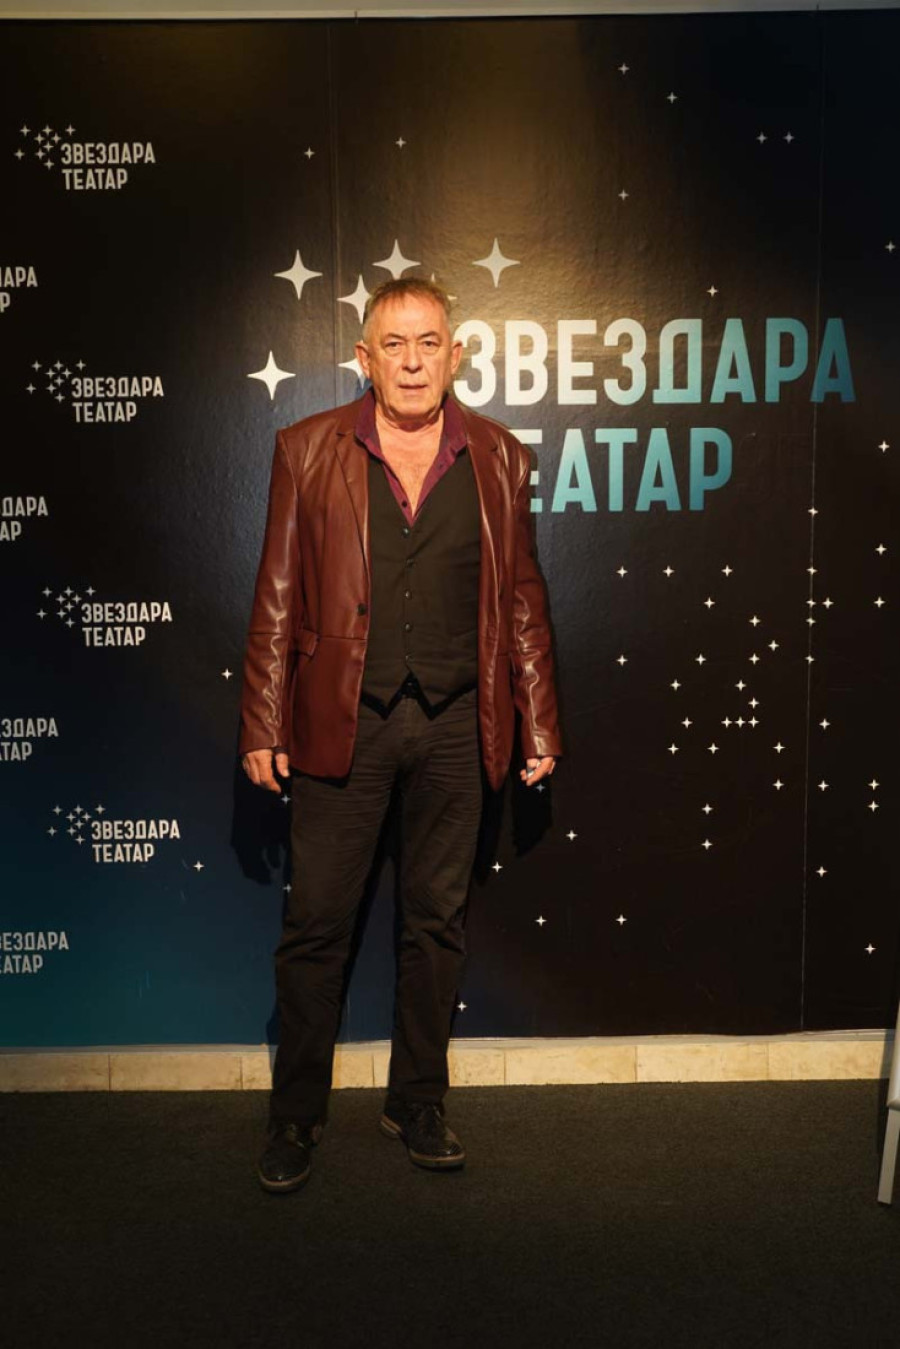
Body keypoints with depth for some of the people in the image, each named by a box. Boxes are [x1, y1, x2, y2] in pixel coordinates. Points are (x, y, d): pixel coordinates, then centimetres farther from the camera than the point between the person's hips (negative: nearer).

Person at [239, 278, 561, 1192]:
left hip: (456, 724, 2)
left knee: (436, 922, 12)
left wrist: (538, 722, 6)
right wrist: (264, 727, -3)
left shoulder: (499, 458, 6)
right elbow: (277, 598, 1)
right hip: (343, 720, -1)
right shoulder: (307, 451, 2)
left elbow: (522, 600, 9)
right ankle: (294, 1116, 23)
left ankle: (418, 1104, 30)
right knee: (316, 926, 5)